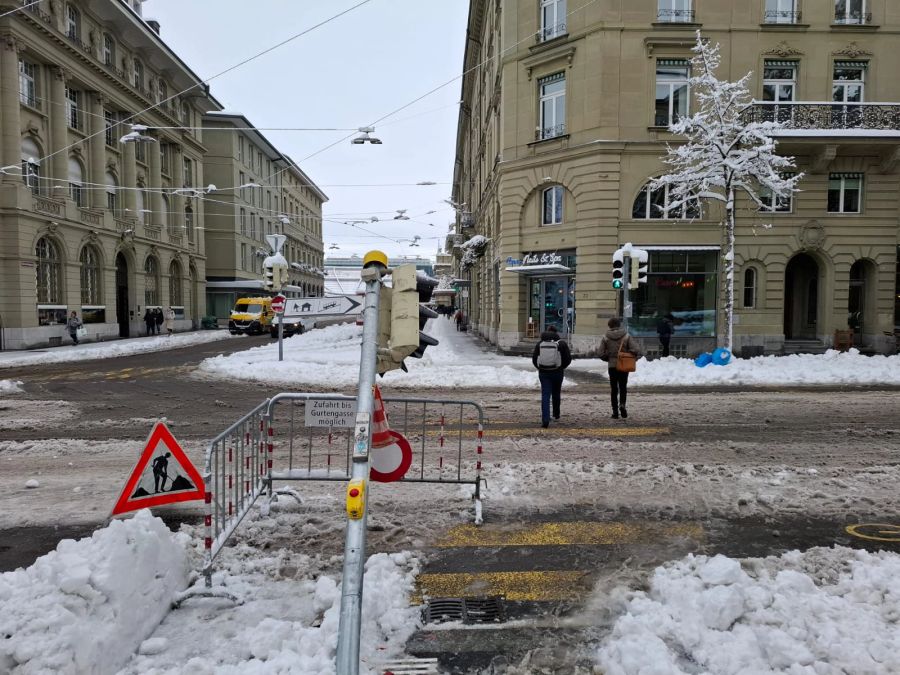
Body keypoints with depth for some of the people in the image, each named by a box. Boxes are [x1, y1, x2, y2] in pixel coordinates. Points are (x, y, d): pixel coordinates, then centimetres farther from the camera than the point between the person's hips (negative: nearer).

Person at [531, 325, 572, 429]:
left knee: (545, 396, -1)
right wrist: (562, 367, 12)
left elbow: (534, 359, 2)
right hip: (557, 373, 0)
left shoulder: (540, 344, 2)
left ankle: (545, 420, -12)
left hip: (543, 373, 0)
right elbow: (568, 358, -4)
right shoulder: (561, 343, -2)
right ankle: (556, 414, 37)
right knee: (556, 394, 20)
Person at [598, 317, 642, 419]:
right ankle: (622, 404, -11)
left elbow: (601, 354, -4)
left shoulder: (606, 338, -5)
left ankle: (615, 411, 7)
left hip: (612, 366, 0)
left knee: (613, 389, 9)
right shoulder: (627, 336, -6)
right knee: (623, 387, 14)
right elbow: (636, 350, -14)